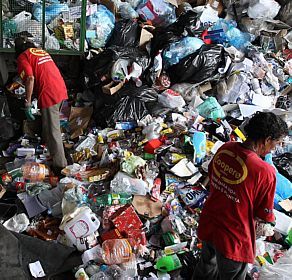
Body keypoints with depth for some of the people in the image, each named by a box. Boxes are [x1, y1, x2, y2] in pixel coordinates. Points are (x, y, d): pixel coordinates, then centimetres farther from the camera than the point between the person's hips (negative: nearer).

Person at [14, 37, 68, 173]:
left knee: (52, 131, -1)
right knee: (52, 125, 25)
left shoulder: (22, 57, 0)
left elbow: (30, 78, -13)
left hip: (48, 95, -8)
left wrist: (27, 103, -10)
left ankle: (60, 165, 4)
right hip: (61, 90, 8)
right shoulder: (42, 51, 23)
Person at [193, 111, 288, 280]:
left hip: (207, 226, 6)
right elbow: (264, 216, -16)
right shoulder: (265, 172, -29)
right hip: (233, 238, -5)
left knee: (206, 266, 33)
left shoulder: (225, 148, -11)